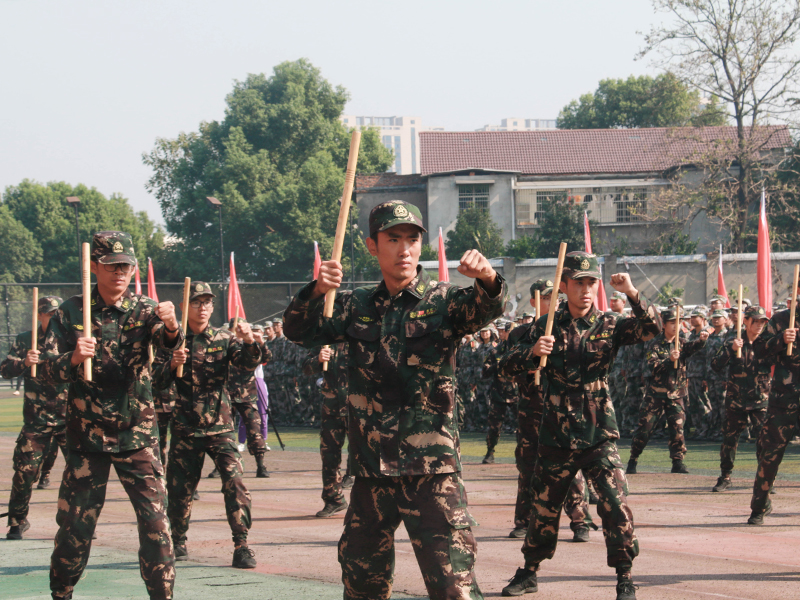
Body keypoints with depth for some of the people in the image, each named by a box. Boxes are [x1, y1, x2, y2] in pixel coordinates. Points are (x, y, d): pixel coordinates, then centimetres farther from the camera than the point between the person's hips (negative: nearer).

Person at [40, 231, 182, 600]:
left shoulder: (144, 310, -2)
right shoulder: (70, 314, -3)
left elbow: (167, 343, -22)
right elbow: (46, 369, -10)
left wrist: (171, 327, -46)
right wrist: (73, 359, -32)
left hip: (138, 434, 0)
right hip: (87, 435, 0)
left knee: (155, 520, -8)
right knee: (74, 523, 4)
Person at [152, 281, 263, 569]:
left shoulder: (224, 339, 3)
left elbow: (249, 364, -11)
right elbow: (158, 381, 1)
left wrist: (249, 341, -30)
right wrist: (172, 364, -19)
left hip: (220, 426, -1)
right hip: (185, 428, 1)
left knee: (235, 482, -14)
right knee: (179, 487, 7)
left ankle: (241, 545, -11)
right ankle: (178, 541, 27)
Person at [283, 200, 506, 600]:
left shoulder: (443, 302, 0)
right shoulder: (358, 307, 11)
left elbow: (487, 309, -19)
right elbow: (298, 331, 1)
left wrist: (487, 279, -43)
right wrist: (317, 291, -21)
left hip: (431, 468, -4)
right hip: (371, 471, 4)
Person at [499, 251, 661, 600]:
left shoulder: (608, 325, 2)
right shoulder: (547, 326, 3)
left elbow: (653, 328, -9)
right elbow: (517, 368, -1)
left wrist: (631, 293, -23)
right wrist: (533, 352, -23)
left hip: (599, 435, -1)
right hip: (556, 435, 1)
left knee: (615, 505, -12)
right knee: (543, 507, 11)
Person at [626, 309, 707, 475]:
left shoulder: (681, 343, 7)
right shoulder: (655, 344, -3)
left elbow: (693, 347, -14)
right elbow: (652, 365, -15)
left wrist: (701, 340, -35)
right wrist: (669, 360, -30)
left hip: (676, 394, 2)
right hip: (656, 393, -2)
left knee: (677, 427, -7)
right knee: (645, 427, 0)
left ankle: (678, 462, -3)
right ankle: (632, 461, 11)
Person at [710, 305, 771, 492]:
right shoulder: (734, 341, 0)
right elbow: (716, 365, -9)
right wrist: (730, 349, -24)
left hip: (761, 400, 0)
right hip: (736, 400, 0)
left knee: (765, 438, -12)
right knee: (729, 439, 5)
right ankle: (725, 477, 21)